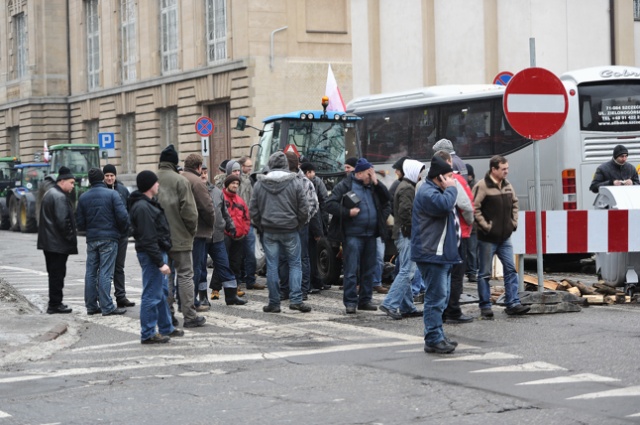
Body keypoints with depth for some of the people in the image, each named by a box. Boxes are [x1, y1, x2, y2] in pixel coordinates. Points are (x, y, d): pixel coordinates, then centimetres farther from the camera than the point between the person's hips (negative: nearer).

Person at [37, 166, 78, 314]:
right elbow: (62, 221, -23)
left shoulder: (49, 194, 16)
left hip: (48, 241, 10)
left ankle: (54, 302, 21)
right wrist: (71, 239, -13)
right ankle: (55, 305, -1)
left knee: (54, 273, 15)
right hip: (58, 244, -10)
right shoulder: (60, 197, -17)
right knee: (57, 273, -5)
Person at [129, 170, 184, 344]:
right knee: (152, 295, -5)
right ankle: (148, 334, 1)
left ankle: (166, 328, 30)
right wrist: (160, 262, -22)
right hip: (151, 255, -11)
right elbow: (148, 239, -23)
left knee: (162, 292, 19)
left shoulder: (148, 204, 15)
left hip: (158, 252, 11)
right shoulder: (142, 208, -19)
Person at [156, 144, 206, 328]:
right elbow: (189, 211, -14)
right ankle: (190, 316, 0)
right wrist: (192, 229, 1)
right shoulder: (180, 180, -11)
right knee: (185, 275, 1)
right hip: (179, 237, -4)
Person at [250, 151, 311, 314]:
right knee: (295, 264, 6)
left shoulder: (259, 184, 1)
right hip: (290, 230, -1)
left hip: (269, 231, 1)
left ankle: (274, 303, 7)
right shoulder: (295, 183, -4)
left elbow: (253, 211, 4)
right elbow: (303, 210, -3)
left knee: (272, 266, 5)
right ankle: (296, 299, -4)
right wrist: (298, 225, 12)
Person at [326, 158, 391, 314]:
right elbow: (330, 204, -6)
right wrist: (348, 212, -16)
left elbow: (386, 199, 9)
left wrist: (376, 183, 0)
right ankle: (350, 302, -2)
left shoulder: (372, 186, 14)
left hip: (370, 235, 6)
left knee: (369, 270, 10)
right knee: (351, 270, -6)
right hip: (353, 235, -6)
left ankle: (365, 300, 19)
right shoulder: (345, 186, -3)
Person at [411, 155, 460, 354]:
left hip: (442, 254, 11)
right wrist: (451, 189, -16)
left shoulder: (438, 191, 22)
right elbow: (444, 205, -30)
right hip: (432, 255, -11)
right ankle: (434, 340, -10)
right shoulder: (427, 192, -14)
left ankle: (436, 337, 20)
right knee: (436, 297, -11)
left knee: (441, 297, 14)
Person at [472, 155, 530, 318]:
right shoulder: (482, 186, -14)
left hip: (505, 237, 7)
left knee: (511, 270, 4)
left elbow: (514, 203, 23)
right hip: (487, 238, -7)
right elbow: (475, 209, -18)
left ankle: (513, 304, 8)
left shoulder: (507, 185, 9)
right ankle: (485, 306, 8)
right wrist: (485, 226, -17)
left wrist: (514, 221, 12)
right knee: (485, 274, 2)